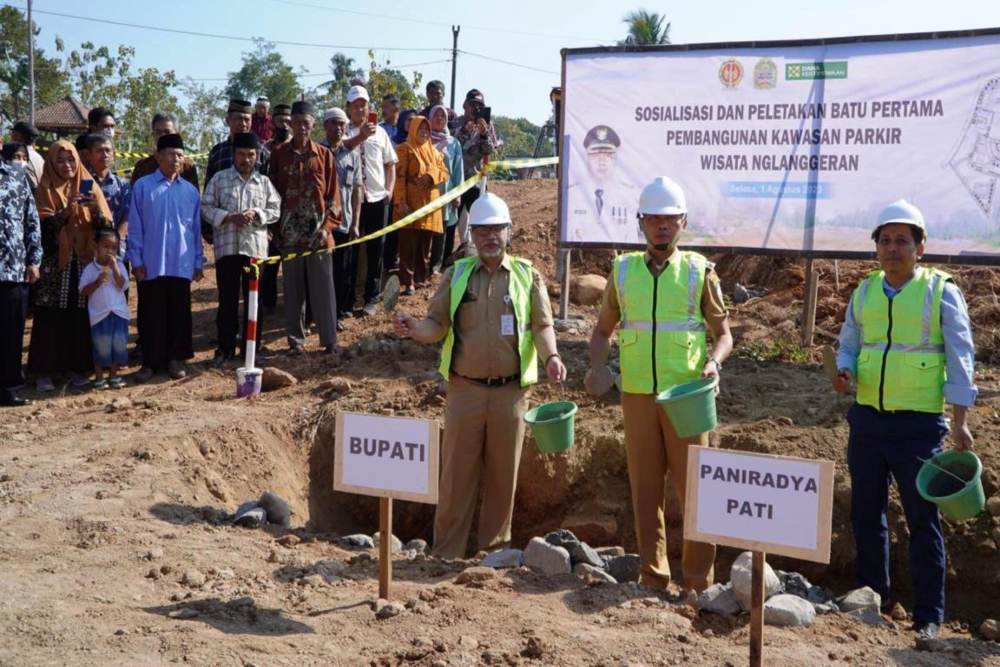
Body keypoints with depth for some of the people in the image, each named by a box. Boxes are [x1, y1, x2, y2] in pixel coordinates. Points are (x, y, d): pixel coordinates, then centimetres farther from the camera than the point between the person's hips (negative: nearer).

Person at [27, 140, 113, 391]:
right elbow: (43, 225, -10)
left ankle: (78, 367, 12)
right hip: (55, 264, -2)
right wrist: (66, 211, -24)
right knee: (51, 317, -3)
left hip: (85, 262, 2)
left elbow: (106, 224, 1)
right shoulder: (45, 191, 3)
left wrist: (95, 209, -18)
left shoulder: (90, 187, 9)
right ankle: (44, 370, 3)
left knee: (82, 317, 2)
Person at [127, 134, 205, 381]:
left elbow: (196, 229, 12)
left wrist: (198, 262, 10)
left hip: (182, 265, 2)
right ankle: (150, 362, 13)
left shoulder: (190, 191, 7)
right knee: (151, 314, 4)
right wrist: (136, 260, -3)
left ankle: (175, 359, 20)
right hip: (152, 265, -2)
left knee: (179, 313, 8)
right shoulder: (142, 187, -1)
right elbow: (134, 227, 0)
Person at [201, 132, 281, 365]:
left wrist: (256, 214, -11)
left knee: (254, 299, 6)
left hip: (256, 247, 1)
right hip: (227, 247, -1)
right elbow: (206, 208, 0)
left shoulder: (264, 182, 10)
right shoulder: (219, 179, 5)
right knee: (227, 299, 3)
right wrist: (230, 217, -13)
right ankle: (226, 348, 12)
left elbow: (275, 210, 7)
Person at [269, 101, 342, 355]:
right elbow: (274, 193, 5)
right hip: (290, 232, 1)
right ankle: (295, 339, 15)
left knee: (323, 287, 2)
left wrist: (328, 225, -6)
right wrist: (276, 228, -1)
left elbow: (333, 193, 3)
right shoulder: (280, 155, 4)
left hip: (318, 232, -1)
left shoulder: (324, 155, 4)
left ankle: (329, 339, 7)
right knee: (293, 289, 7)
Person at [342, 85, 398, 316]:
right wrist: (361, 137, -41)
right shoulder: (344, 131, -2)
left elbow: (390, 163, 15)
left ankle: (372, 297, 15)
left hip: (378, 198, 3)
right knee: (350, 247, 6)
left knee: (376, 249, 6)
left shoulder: (379, 132, 9)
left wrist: (390, 189, 3)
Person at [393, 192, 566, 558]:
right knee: (456, 473, 4)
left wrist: (550, 356, -16)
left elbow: (542, 324, 3)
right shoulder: (456, 274, 7)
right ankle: (447, 552, 14)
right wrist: (415, 328, -17)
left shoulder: (527, 275, 6)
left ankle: (494, 548, 23)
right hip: (465, 389, 0)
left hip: (510, 391, 0)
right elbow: (438, 325, 4)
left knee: (503, 475, 9)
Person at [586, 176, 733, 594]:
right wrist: (598, 365, -1)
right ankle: (653, 577, 19)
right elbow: (603, 329, 17)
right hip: (637, 395, 2)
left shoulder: (698, 271, 3)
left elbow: (723, 333, 6)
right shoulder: (623, 270, 8)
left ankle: (700, 582, 10)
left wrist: (714, 363, -14)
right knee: (645, 488, 8)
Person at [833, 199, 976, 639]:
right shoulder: (864, 292, 7)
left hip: (918, 424, -4)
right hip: (868, 418, 5)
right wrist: (844, 371, -8)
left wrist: (960, 421, -12)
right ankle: (872, 597, 29)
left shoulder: (941, 292, -5)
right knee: (865, 513, 13)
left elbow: (960, 358, -6)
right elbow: (848, 344, 15)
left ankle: (928, 615, 14)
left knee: (922, 519, 2)